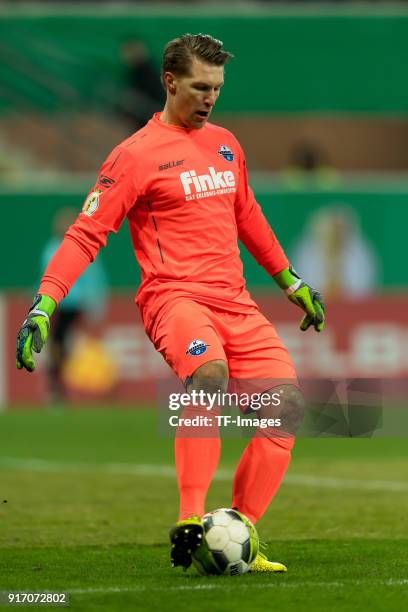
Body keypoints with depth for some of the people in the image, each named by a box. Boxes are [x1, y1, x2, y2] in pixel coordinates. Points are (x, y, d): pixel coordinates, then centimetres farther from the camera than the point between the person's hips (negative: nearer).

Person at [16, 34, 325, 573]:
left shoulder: (225, 144, 18)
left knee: (287, 403, -7)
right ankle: (190, 524, -38)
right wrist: (42, 306, -16)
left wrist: (292, 283, 35)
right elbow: (86, 234, -7)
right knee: (210, 372, -36)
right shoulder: (137, 155, -3)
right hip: (174, 297, -7)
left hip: (234, 301, 7)